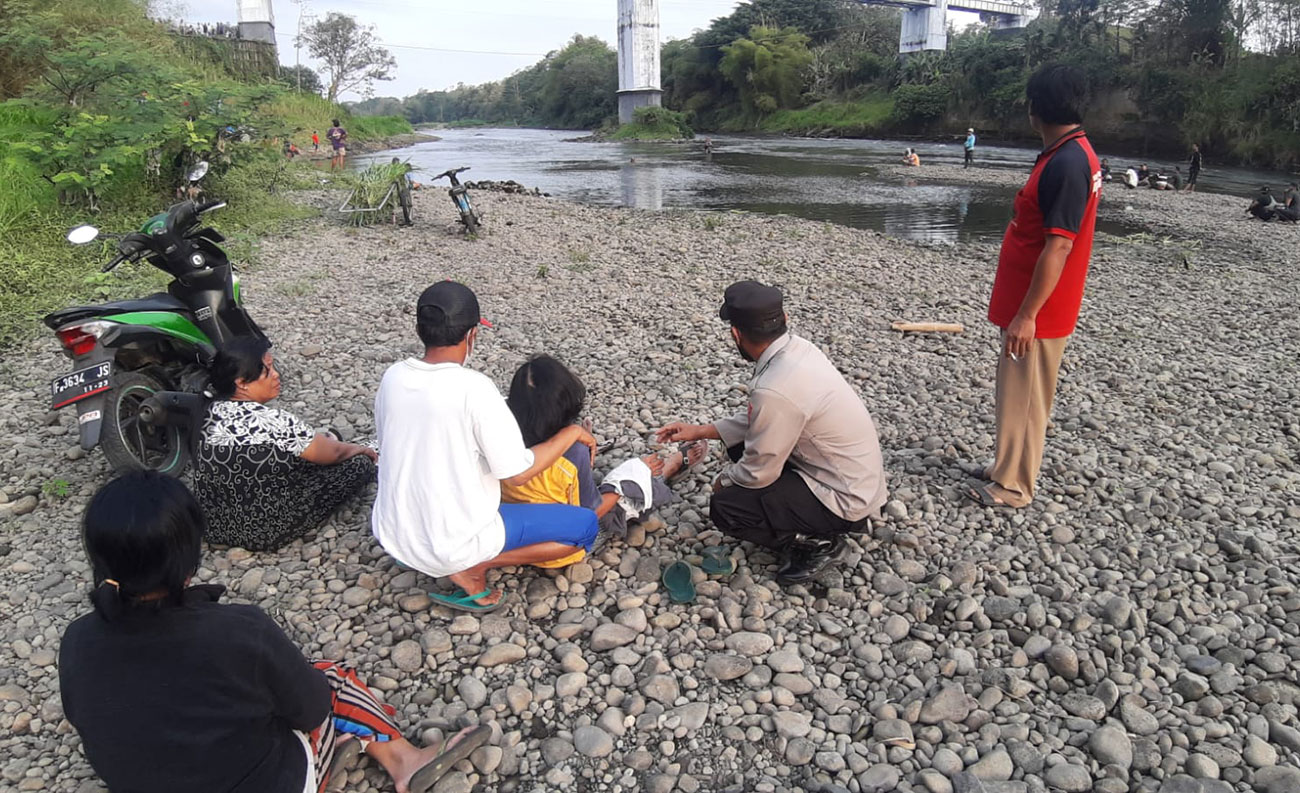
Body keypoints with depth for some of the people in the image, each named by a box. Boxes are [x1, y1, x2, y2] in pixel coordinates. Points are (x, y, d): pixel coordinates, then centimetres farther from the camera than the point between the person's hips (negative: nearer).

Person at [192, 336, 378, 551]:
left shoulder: (212, 412, -4)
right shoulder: (272, 423, -27)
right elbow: (333, 453, -11)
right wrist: (360, 449, 11)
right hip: (264, 532, -8)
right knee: (360, 464, 1)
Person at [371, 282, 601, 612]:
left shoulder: (393, 377, -4)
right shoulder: (474, 388, -23)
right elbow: (516, 473, -19)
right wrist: (571, 433, -4)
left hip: (392, 535, 7)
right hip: (452, 545, -7)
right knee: (586, 525, 4)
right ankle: (473, 567, -3)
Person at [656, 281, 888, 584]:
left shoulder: (776, 389, -32)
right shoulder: (797, 348, -5)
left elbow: (758, 474, -19)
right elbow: (757, 419, 10)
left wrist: (723, 480, 2)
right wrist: (700, 431, 10)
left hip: (847, 499, -9)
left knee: (724, 507, -14)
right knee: (740, 445, 15)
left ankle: (819, 542, 4)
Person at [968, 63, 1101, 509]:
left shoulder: (1066, 163, -22)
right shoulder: (1071, 155, 11)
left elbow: (1058, 247, -26)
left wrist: (1027, 315, -25)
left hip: (1038, 310, -10)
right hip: (1029, 304, 10)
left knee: (1023, 397, 1)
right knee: (1017, 389, 19)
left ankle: (1013, 487, 13)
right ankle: (1009, 467, 33)